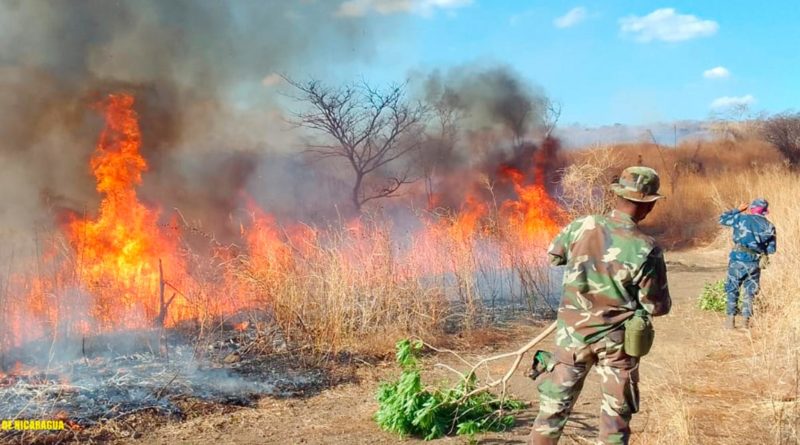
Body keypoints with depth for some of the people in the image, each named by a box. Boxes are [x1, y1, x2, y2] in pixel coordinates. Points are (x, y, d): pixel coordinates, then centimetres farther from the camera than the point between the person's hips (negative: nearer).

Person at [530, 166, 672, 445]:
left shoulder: (581, 227, -10)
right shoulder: (646, 250, -20)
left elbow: (554, 256, 10)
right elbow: (657, 307, -11)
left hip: (572, 333, 3)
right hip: (616, 341, -3)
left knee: (554, 406, 14)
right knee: (616, 416, 12)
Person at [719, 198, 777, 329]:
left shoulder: (741, 218, -3)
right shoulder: (769, 226, 3)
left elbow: (722, 219, 11)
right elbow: (771, 249, 6)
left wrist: (738, 210, 19)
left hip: (738, 259, -1)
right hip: (754, 262, 1)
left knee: (732, 290, 10)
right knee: (749, 292, 13)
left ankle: (731, 318, 7)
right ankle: (746, 320, 11)